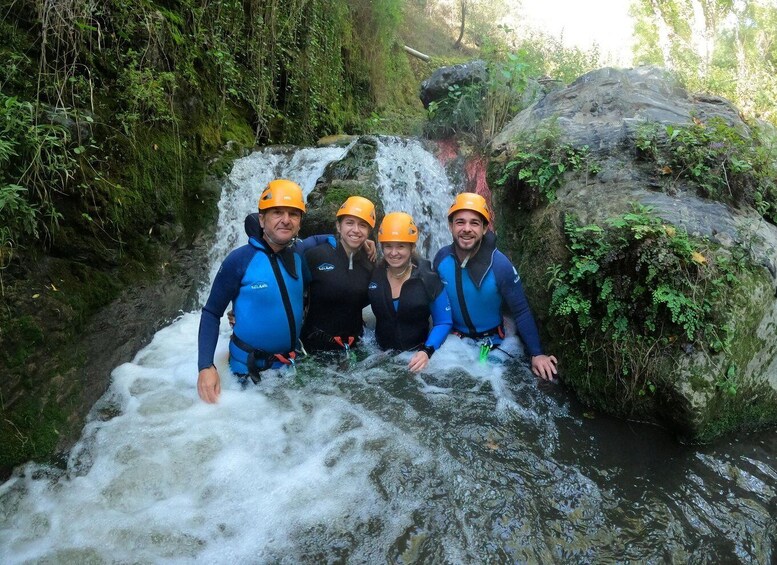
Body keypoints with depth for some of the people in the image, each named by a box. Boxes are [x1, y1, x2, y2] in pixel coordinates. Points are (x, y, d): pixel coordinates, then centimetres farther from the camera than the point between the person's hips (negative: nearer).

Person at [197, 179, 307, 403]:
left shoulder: (299, 258, -6)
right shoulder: (239, 260, -18)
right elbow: (211, 313, -13)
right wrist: (206, 366, -23)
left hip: (289, 366, 4)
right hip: (249, 368, -4)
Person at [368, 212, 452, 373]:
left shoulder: (428, 279, -8)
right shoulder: (373, 275, -3)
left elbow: (443, 323, -3)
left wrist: (427, 351, -17)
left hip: (416, 357, -2)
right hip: (381, 354, 2)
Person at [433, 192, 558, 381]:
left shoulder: (500, 265, -25)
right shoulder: (442, 258, -16)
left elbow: (521, 311, -17)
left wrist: (536, 353, -21)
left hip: (490, 342, -2)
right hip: (452, 338, 2)